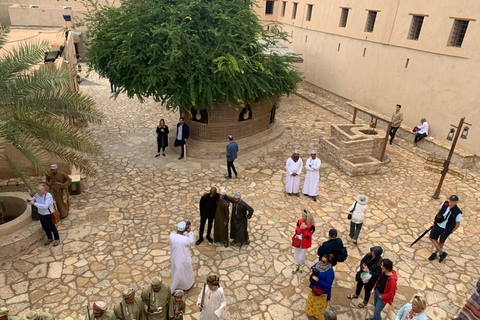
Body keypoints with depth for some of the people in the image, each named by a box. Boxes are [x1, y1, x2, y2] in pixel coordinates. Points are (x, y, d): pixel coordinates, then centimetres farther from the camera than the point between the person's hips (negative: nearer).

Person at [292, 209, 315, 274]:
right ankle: (296, 266, 43)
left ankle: (300, 265, 39)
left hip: (305, 243, -3)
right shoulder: (299, 221, -9)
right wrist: (301, 228, -30)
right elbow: (297, 232, -10)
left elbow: (308, 236, -19)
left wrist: (303, 230, -31)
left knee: (301, 258, 5)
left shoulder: (311, 226, -20)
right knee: (296, 255, 16)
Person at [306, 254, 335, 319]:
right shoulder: (319, 263, -11)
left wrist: (318, 280, -34)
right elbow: (312, 267, 11)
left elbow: (328, 285, -27)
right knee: (311, 301, 28)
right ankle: (311, 312, 55)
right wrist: (312, 269, -13)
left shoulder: (330, 272, -31)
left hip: (322, 291, -7)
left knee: (319, 305, 15)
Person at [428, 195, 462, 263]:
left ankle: (435, 254, 38)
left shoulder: (457, 212, -23)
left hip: (446, 230, -4)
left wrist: (450, 232, -7)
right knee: (432, 238, 8)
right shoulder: (445, 204, -12)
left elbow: (457, 224, -11)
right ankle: (441, 253, 26)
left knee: (441, 242, 13)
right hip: (438, 225, 5)